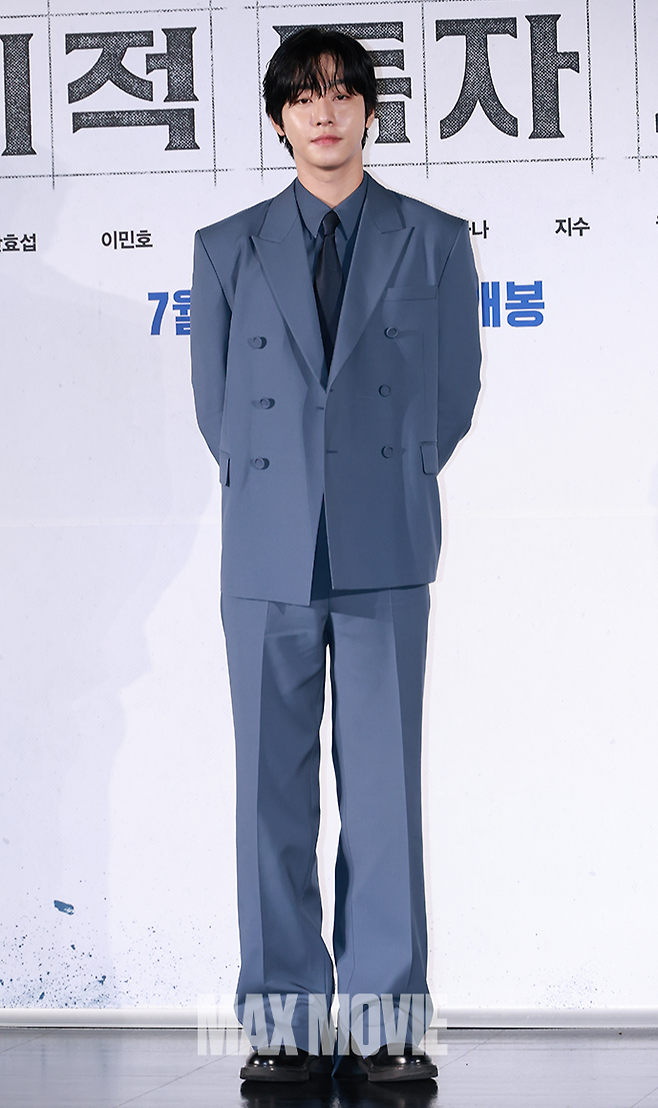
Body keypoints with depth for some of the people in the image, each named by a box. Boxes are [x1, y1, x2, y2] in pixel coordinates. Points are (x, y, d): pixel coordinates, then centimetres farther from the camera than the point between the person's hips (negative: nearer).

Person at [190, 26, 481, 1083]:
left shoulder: (435, 241, 7)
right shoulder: (228, 248, 10)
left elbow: (453, 394, 12)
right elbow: (215, 402, 15)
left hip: (384, 556, -1)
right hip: (268, 554, 1)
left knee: (385, 786, -2)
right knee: (271, 788, 1)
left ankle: (385, 1024, 3)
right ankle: (285, 1023, 7)